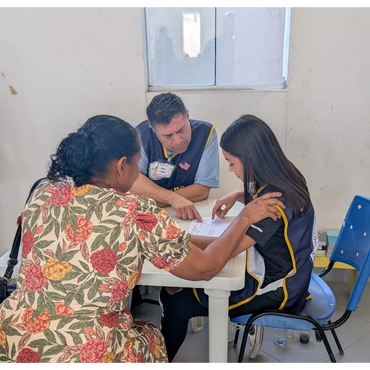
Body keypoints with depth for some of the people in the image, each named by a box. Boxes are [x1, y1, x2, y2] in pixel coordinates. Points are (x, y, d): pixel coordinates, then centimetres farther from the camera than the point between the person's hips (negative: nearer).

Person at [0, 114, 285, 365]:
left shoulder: (43, 194, -4)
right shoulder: (138, 214, -20)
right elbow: (205, 268, -9)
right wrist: (245, 218, 4)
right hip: (83, 354, -5)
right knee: (152, 335, 26)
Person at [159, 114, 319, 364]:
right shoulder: (283, 178, -4)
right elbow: (259, 196, 21)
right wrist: (235, 196, 2)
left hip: (275, 289, -9)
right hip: (275, 268, 9)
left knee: (177, 305, -9)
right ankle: (247, 317, 19)